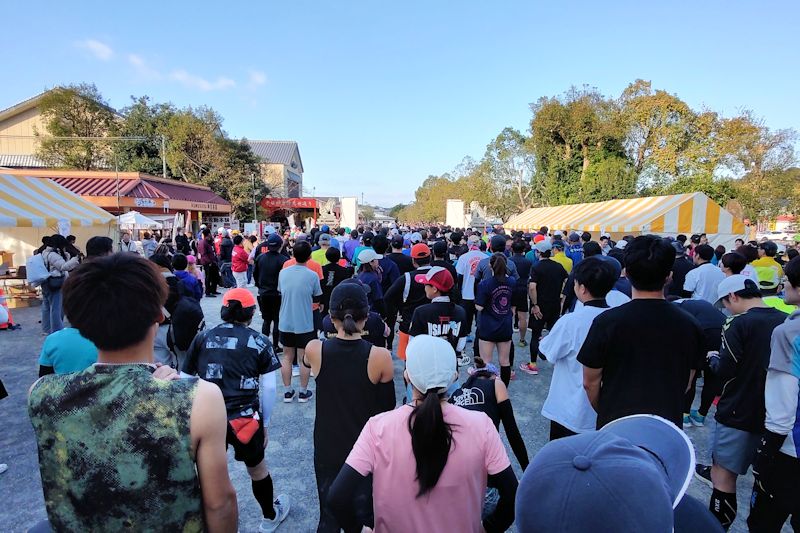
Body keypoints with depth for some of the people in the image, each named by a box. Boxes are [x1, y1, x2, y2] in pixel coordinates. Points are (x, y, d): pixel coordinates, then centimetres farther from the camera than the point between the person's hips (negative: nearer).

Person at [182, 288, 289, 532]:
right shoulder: (259, 341, -2)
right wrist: (264, 423, 6)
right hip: (244, 419, -1)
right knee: (257, 469, 22)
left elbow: (184, 380, 5)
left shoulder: (202, 338, 4)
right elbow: (269, 387, -5)